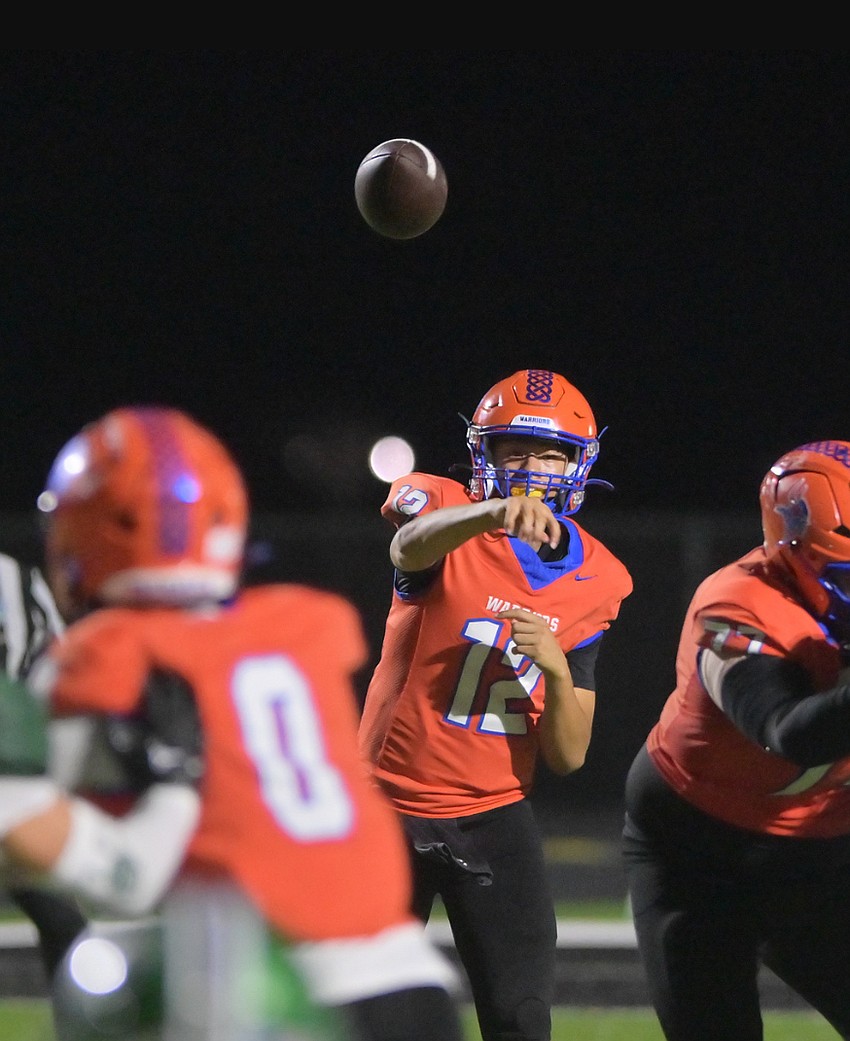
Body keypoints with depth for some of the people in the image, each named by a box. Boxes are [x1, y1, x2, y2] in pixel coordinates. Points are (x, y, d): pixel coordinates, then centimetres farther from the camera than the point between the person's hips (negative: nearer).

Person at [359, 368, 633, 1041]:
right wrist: (491, 512, -60)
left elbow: (568, 757, 1)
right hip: (393, 807, -3)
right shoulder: (448, 512, -10)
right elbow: (411, 546, -39)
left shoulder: (593, 583, 2)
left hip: (495, 816, 3)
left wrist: (557, 670, -20)